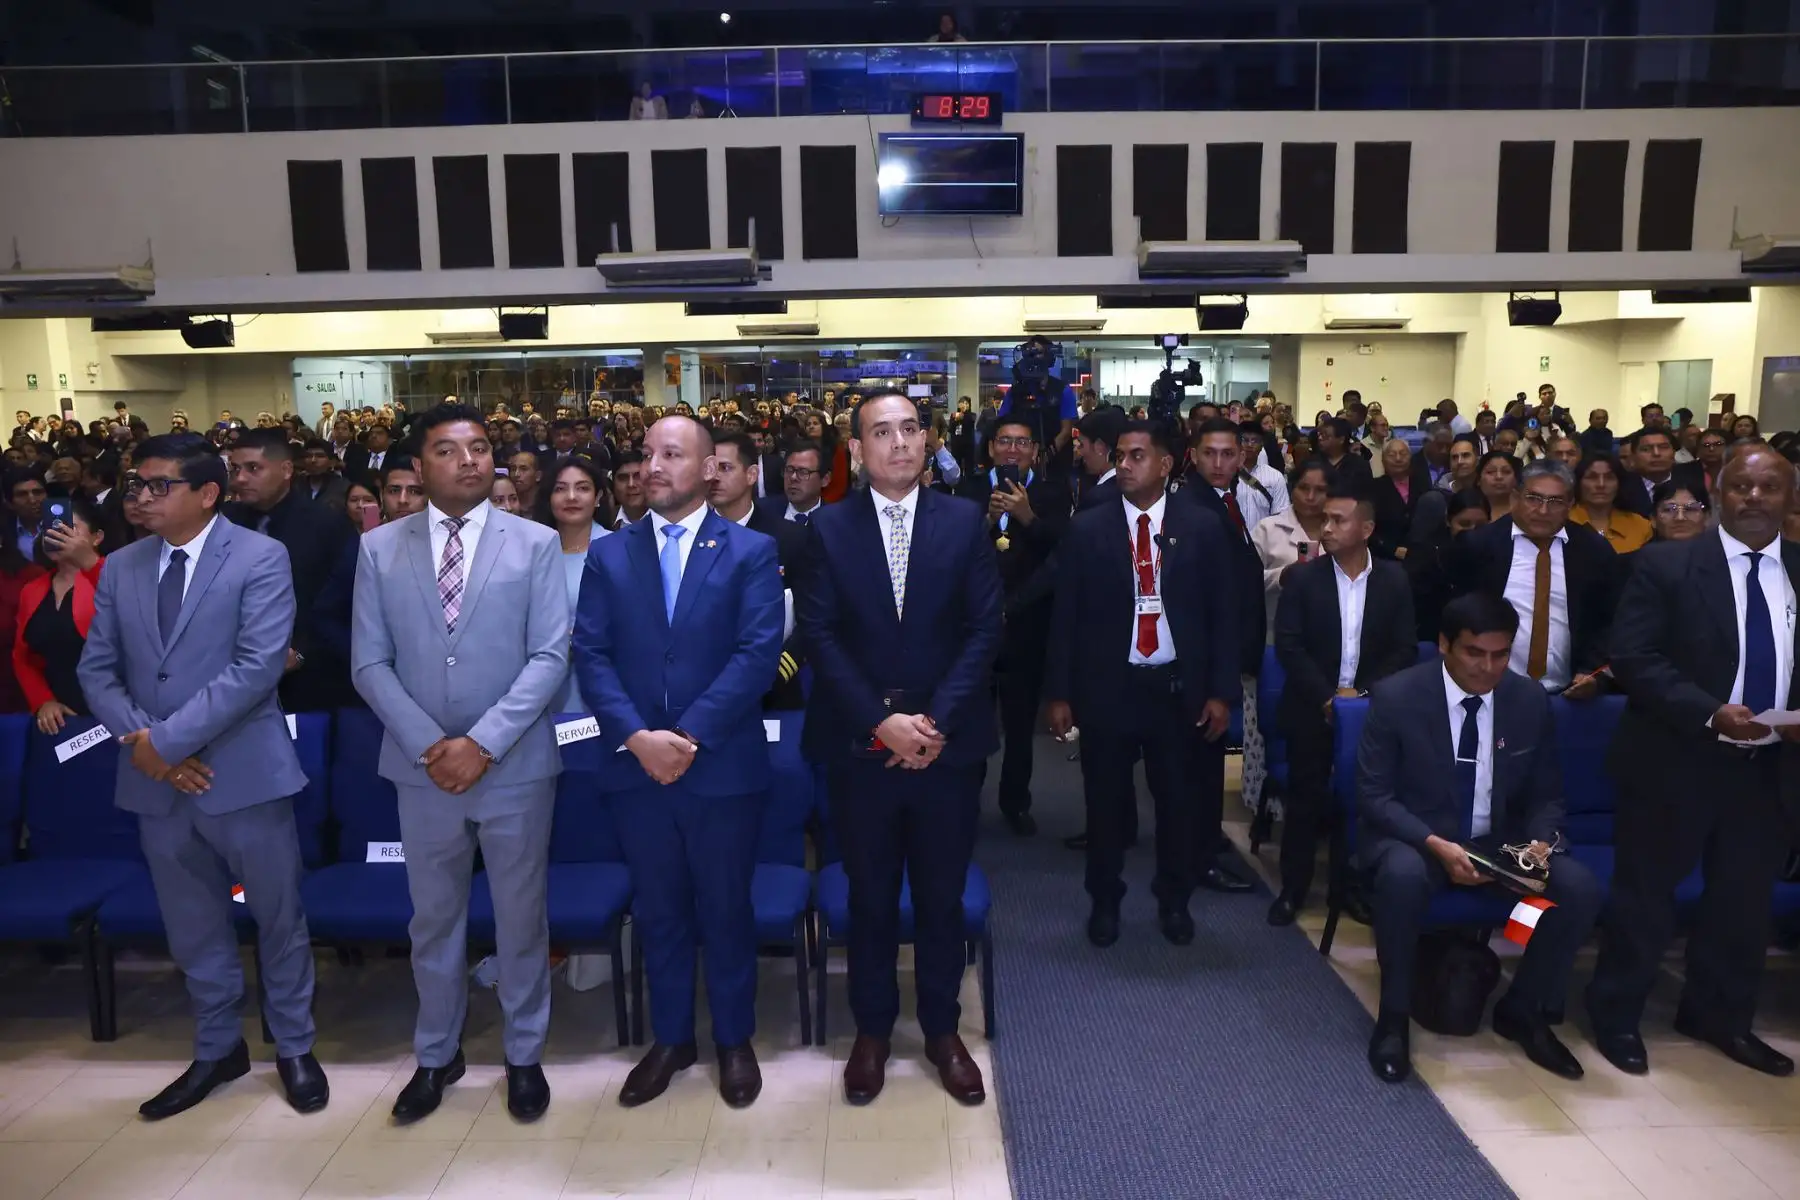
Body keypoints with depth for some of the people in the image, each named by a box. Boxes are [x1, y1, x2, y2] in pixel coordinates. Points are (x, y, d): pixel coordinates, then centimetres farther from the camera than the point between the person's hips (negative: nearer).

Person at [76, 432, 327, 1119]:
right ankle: (217, 1050, 36)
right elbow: (96, 668, 7)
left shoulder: (260, 558, -9)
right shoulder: (121, 568, 9)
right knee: (192, 930, 17)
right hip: (156, 780, 5)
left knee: (279, 919, 9)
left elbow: (258, 666, -18)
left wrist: (166, 738, -19)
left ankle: (294, 1047, 28)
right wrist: (139, 742, -9)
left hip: (244, 773, -5)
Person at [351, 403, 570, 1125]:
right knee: (433, 919, 16)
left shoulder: (535, 544, -3)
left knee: (520, 917, 11)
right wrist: (430, 744, -12)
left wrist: (484, 743, -17)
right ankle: (436, 1056, 36)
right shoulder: (378, 549, 2)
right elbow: (369, 664, 0)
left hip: (515, 768, -1)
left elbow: (550, 657, -8)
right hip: (422, 768, 2)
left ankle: (524, 1055, 30)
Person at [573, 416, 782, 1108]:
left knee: (726, 909, 10)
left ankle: (734, 1040, 29)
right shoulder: (609, 555, 7)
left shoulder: (751, 552, -1)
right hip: (636, 765, 3)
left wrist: (689, 736, -18)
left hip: (723, 766, -2)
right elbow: (590, 656, -1)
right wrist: (637, 736, -15)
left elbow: (758, 654, -11)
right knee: (658, 912, 15)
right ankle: (670, 1039, 32)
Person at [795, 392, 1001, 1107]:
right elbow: (819, 636, -5)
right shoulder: (828, 529, 0)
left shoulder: (964, 522, 1)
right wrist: (883, 723, -14)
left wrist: (936, 721, -12)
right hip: (860, 745, 0)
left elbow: (985, 628, -3)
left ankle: (942, 1029, 31)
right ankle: (872, 1028, 31)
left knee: (942, 896, 12)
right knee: (870, 897, 13)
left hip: (947, 744, 1)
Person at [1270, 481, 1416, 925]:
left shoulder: (1394, 579, -1)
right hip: (1313, 709, -1)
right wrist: (1326, 696, -14)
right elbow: (1288, 645, -8)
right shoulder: (1303, 577, -4)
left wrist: (1362, 693, -12)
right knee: (1306, 799, 2)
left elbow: (1405, 649, -1)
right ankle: (1293, 888, 14)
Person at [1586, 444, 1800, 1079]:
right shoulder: (1666, 564, -6)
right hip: (1675, 763, -4)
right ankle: (1617, 1016, 22)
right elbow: (1633, 658, -13)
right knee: (1645, 895, 7)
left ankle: (1721, 1016, 36)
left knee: (1745, 898, 16)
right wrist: (1710, 713, -23)